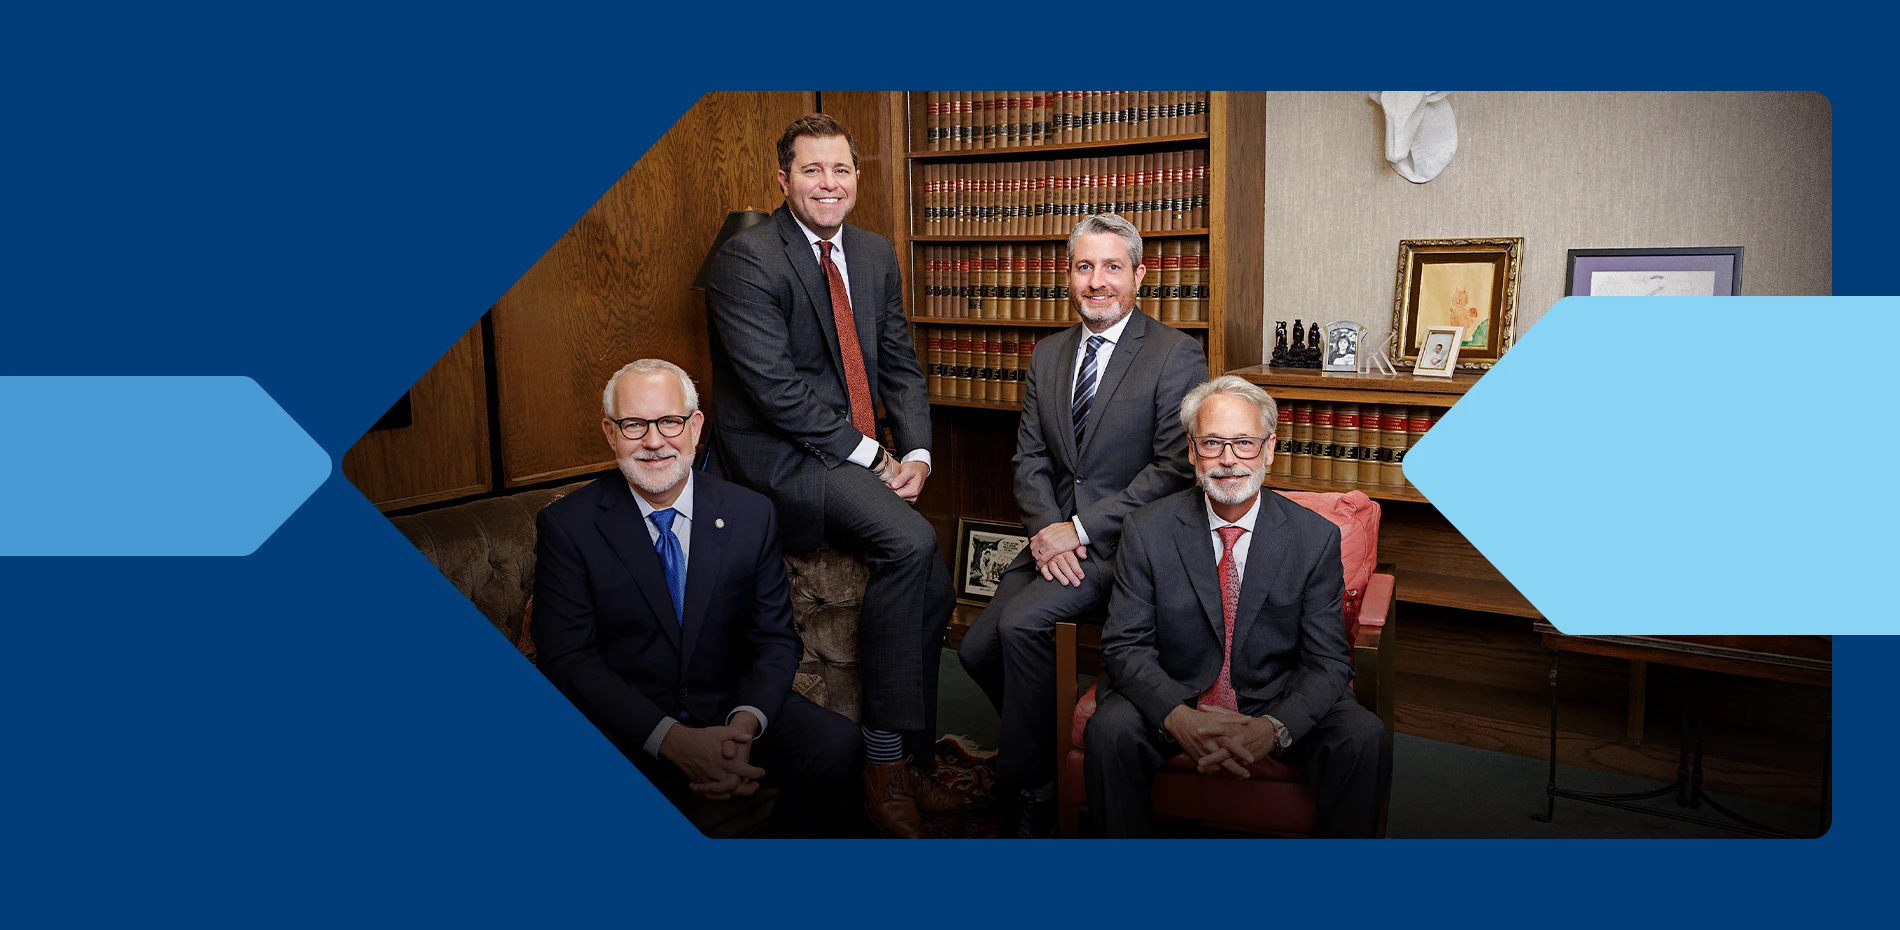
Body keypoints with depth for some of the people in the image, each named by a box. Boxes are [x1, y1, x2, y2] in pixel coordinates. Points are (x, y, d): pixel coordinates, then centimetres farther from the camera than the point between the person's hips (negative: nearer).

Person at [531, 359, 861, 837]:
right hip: (625, 728, -3)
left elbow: (776, 639, 2)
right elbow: (567, 659, -9)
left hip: (733, 709, 3)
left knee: (837, 743, -23)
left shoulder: (752, 515, 3)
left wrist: (743, 724, -20)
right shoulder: (567, 526, -4)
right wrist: (673, 740, -23)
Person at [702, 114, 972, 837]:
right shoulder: (746, 260, -11)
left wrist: (916, 454, -4)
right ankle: (886, 758, -16)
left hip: (862, 457, 7)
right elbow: (773, 385, -18)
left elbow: (901, 365, 13)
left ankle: (912, 766, 11)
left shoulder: (875, 254, 13)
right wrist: (866, 455, -17)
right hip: (776, 456, -7)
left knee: (933, 588, -8)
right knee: (910, 540, -28)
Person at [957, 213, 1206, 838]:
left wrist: (1082, 529, -17)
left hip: (1125, 537, -6)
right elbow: (1029, 457, 10)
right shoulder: (1048, 354, 13)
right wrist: (1045, 528, -10)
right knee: (978, 649, -8)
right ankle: (1055, 746, 16)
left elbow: (1174, 469, -12)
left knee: (1021, 624, -25)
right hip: (1055, 534, 7)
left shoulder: (1176, 354, -6)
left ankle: (1026, 801, -8)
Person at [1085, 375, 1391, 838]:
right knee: (1110, 730, -29)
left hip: (1281, 701, 1)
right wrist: (1179, 718, -28)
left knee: (1365, 739, -25)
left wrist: (1274, 727, -27)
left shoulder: (1317, 538, -6)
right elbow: (1125, 646, -8)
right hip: (1174, 696, 0)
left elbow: (1328, 661, -7)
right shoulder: (1147, 531, -7)